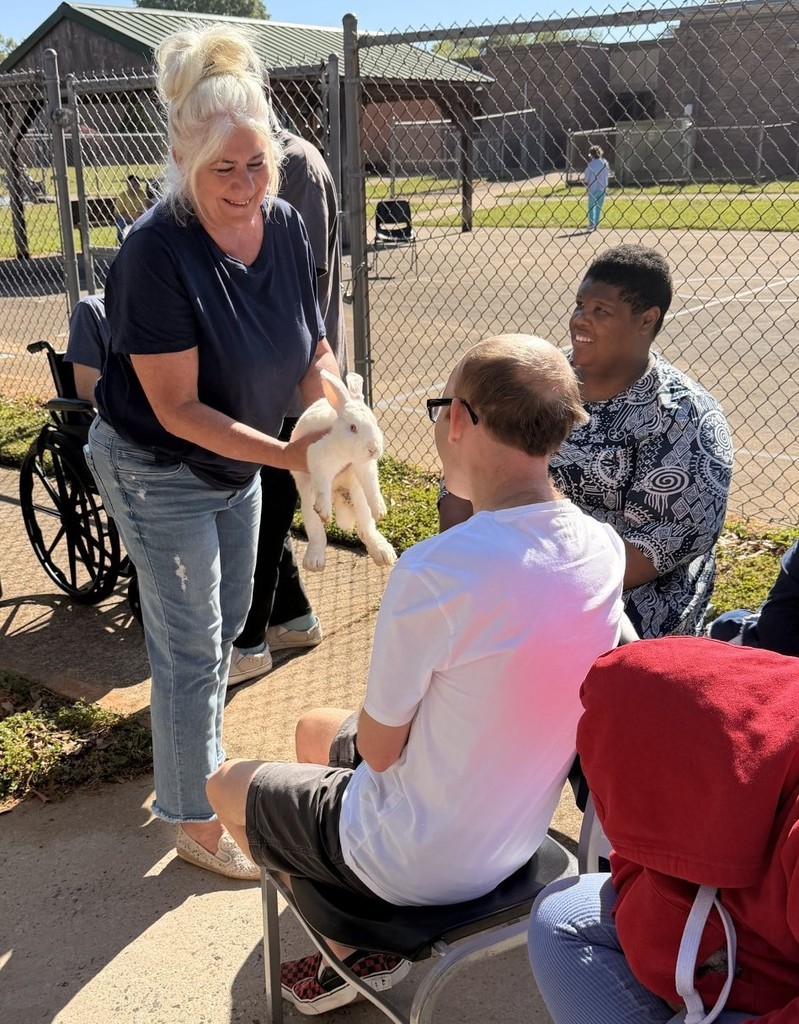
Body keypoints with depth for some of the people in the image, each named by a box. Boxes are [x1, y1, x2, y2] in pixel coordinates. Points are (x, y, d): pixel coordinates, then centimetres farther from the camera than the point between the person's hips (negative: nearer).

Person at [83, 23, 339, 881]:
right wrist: (286, 454, -34)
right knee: (191, 646, 2)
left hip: (239, 460, 7)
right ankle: (194, 819, 23)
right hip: (159, 471, -7)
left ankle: (203, 749, 51)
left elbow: (311, 349, -3)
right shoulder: (155, 253, -29)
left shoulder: (286, 228, -10)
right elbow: (177, 409, -28)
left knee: (227, 621, 24)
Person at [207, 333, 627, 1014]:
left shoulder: (433, 573, -34)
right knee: (314, 728, 27)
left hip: (418, 867, -6)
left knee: (227, 785, 18)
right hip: (518, 838, 7)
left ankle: (355, 948, 24)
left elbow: (378, 749, -20)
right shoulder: (605, 549, -11)